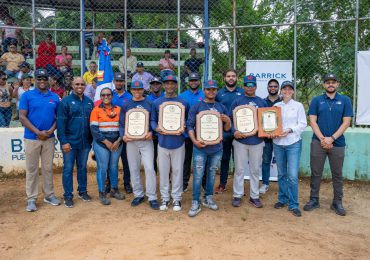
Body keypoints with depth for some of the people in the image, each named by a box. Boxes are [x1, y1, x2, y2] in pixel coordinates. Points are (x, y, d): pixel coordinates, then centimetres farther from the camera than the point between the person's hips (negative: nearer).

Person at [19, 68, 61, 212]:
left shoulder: (54, 97, 7)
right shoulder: (27, 95, -1)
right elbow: (22, 117, -7)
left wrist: (51, 130, -9)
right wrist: (38, 132, -14)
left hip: (49, 138, 3)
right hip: (32, 138, -2)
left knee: (48, 168, 11)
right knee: (32, 169, 4)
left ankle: (49, 195, 22)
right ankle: (31, 199, 12)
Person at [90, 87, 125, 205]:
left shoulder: (118, 109, 8)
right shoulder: (96, 110, 0)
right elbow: (94, 129, -7)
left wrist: (118, 141, -7)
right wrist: (106, 142, -12)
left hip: (116, 144, 3)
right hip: (101, 144, -3)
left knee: (114, 167, 11)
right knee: (102, 168, 0)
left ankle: (114, 189, 26)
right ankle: (102, 193, 12)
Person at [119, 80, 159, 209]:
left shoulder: (149, 104, 4)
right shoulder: (126, 105, 8)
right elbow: (122, 123, 7)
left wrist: (151, 132, -16)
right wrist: (123, 135, -9)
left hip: (146, 140, -2)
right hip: (131, 141, 2)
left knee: (149, 168, -8)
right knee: (134, 169, 8)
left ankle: (152, 197, 0)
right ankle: (138, 195, 21)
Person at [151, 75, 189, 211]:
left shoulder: (184, 103, 2)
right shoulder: (157, 102, 5)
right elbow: (152, 120, 8)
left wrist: (184, 126, -15)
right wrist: (156, 128, -12)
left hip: (178, 142, -1)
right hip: (163, 142, 1)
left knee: (177, 171, 6)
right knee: (163, 171, 7)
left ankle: (176, 198, 18)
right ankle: (164, 198, 20)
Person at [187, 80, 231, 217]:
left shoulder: (222, 107, 9)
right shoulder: (196, 106, -1)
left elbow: (227, 129, 11)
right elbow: (189, 125, -4)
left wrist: (227, 121, -12)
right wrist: (194, 141, -17)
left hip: (216, 148, 4)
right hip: (200, 148, -3)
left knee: (211, 174, 14)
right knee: (198, 175, -1)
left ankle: (208, 198, 28)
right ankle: (196, 203, 7)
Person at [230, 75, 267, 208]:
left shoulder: (262, 102, 9)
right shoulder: (237, 102, 2)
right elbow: (230, 120, -1)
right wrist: (234, 131, -18)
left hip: (257, 141, 2)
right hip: (240, 140, -2)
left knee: (255, 170, 10)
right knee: (239, 169, 5)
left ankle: (254, 196, 21)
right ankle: (237, 195, 16)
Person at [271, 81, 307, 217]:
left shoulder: (298, 106, 2)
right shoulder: (276, 106, 10)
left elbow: (303, 124, -2)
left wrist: (289, 130, -16)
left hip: (293, 143, -3)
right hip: (278, 143, 3)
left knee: (292, 175, -8)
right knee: (281, 174, 12)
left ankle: (293, 205, 4)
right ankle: (282, 199, 27)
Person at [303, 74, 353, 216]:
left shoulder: (345, 100, 4)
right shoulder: (316, 100, 4)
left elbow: (346, 122, -2)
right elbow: (313, 121, -1)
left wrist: (331, 138, -12)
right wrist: (322, 139, -12)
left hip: (337, 143, 0)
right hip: (318, 142, 0)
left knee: (337, 174, 9)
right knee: (316, 173, 6)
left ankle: (337, 202, 21)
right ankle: (314, 200, 18)